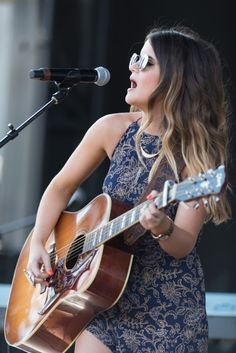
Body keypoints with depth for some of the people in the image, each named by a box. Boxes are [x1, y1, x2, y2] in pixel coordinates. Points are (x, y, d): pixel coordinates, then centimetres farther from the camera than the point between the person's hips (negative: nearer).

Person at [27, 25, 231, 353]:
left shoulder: (198, 151, -13)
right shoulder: (112, 129, -2)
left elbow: (183, 246, -16)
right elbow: (62, 186, 11)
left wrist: (163, 229, -38)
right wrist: (38, 244, -1)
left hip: (171, 305, -3)